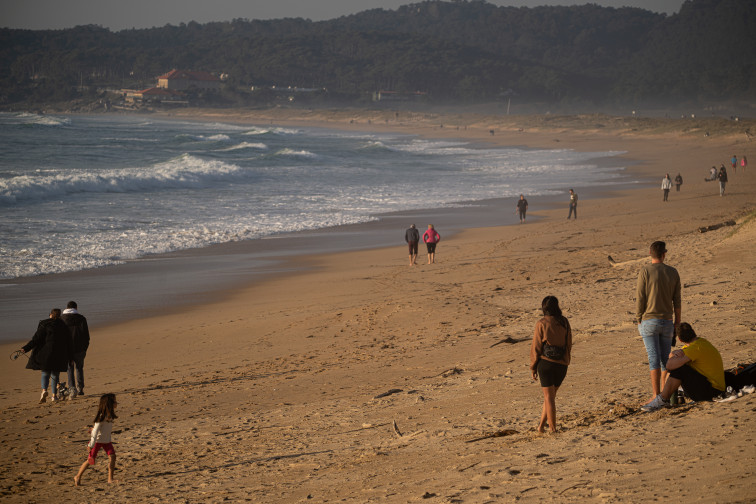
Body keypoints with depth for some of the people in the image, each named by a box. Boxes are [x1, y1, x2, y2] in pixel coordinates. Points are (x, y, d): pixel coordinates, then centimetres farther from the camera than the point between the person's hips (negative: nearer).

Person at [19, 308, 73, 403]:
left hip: (46, 353, -2)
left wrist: (26, 348, -6)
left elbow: (37, 339, -8)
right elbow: (68, 342, 10)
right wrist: (69, 357, 17)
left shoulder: (44, 324, -2)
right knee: (55, 374, 12)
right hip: (60, 355, 2)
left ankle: (44, 390, -18)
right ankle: (54, 395, 9)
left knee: (45, 373, 6)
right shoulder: (63, 326, 7)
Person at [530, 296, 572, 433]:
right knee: (550, 396, 17)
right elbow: (569, 343, 8)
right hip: (562, 364, 4)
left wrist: (533, 367, 3)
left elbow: (536, 346, -6)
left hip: (546, 362, -4)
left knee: (549, 397, 3)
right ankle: (541, 425, 21)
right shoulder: (564, 322, 3)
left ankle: (553, 428, 3)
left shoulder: (541, 324, -8)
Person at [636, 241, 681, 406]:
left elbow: (640, 299, -8)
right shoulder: (673, 273, 4)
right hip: (667, 321, 3)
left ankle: (656, 396, -10)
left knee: (654, 358, -6)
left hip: (649, 320, -3)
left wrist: (638, 320, 3)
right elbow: (677, 301, 5)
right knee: (665, 358, 10)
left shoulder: (645, 271, -7)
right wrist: (677, 322, 13)